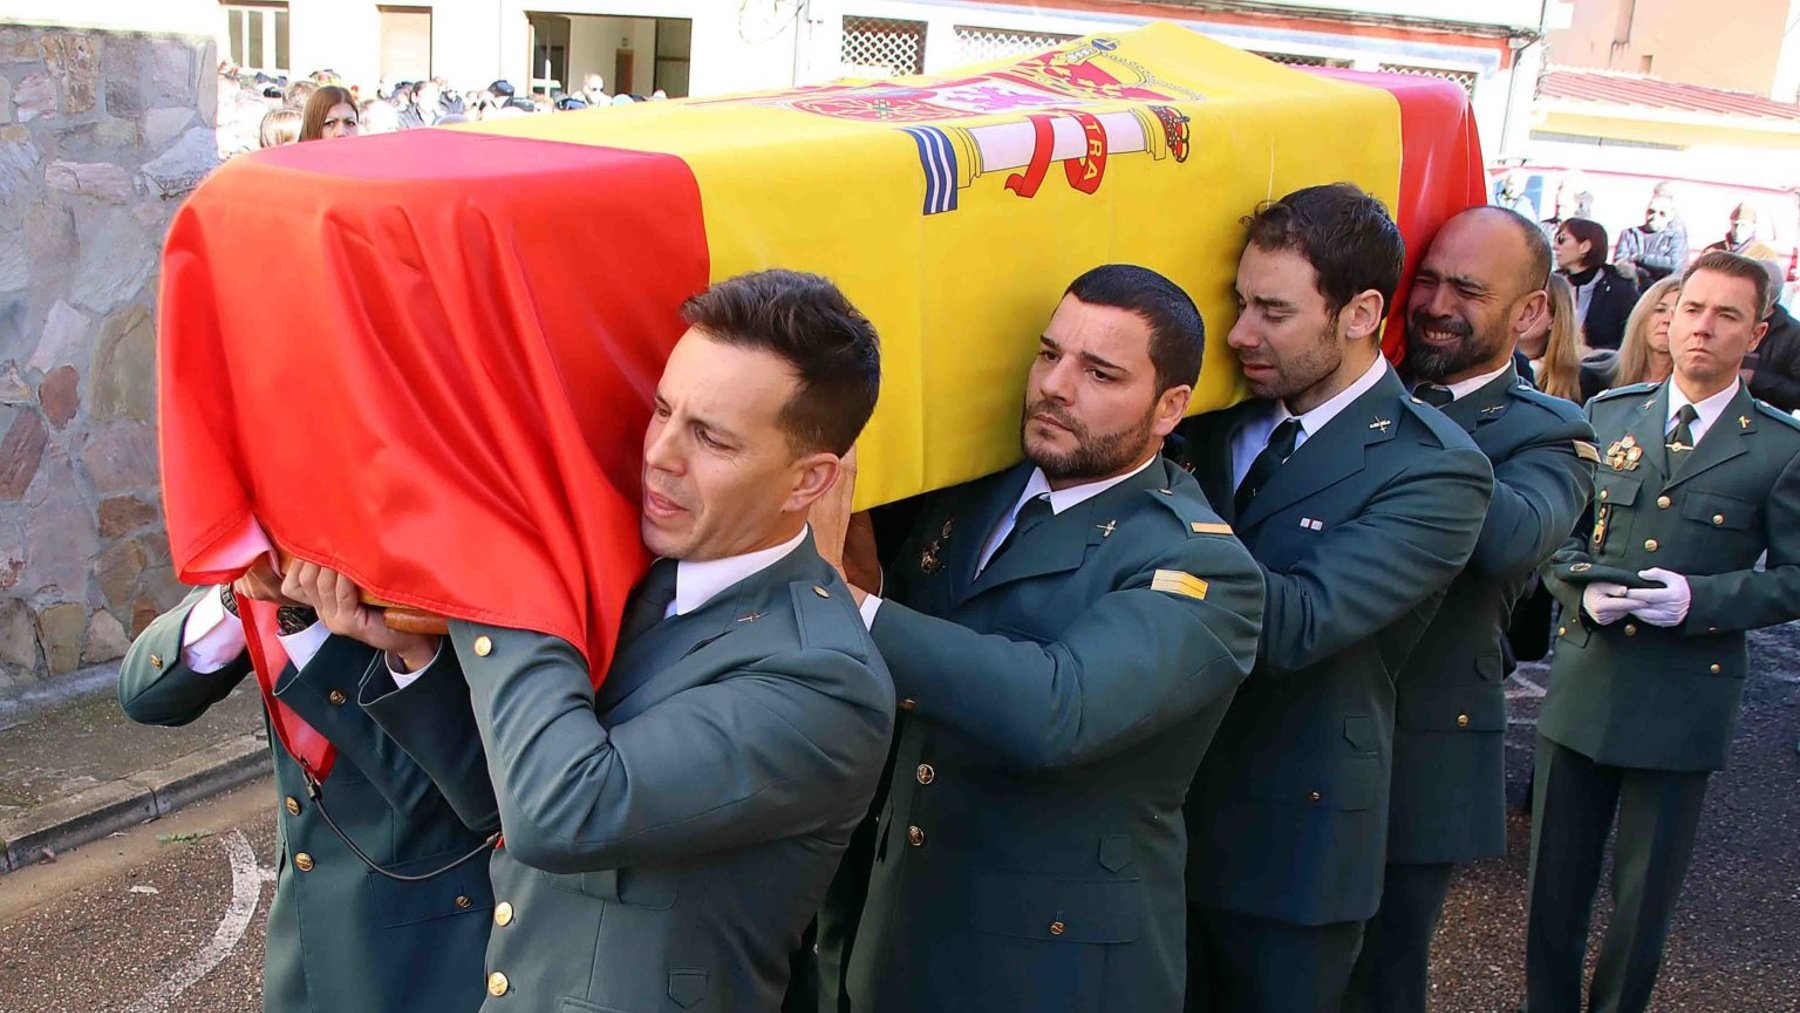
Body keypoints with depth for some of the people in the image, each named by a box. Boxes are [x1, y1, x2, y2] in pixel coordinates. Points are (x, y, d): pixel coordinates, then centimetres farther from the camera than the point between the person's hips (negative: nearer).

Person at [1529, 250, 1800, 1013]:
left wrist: (1698, 599, -18)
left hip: (1682, 704, -2)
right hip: (1582, 687, 3)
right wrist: (1583, 585, -11)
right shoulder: (1609, 415, 5)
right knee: (1554, 885, 14)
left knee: (1644, 898, 11)